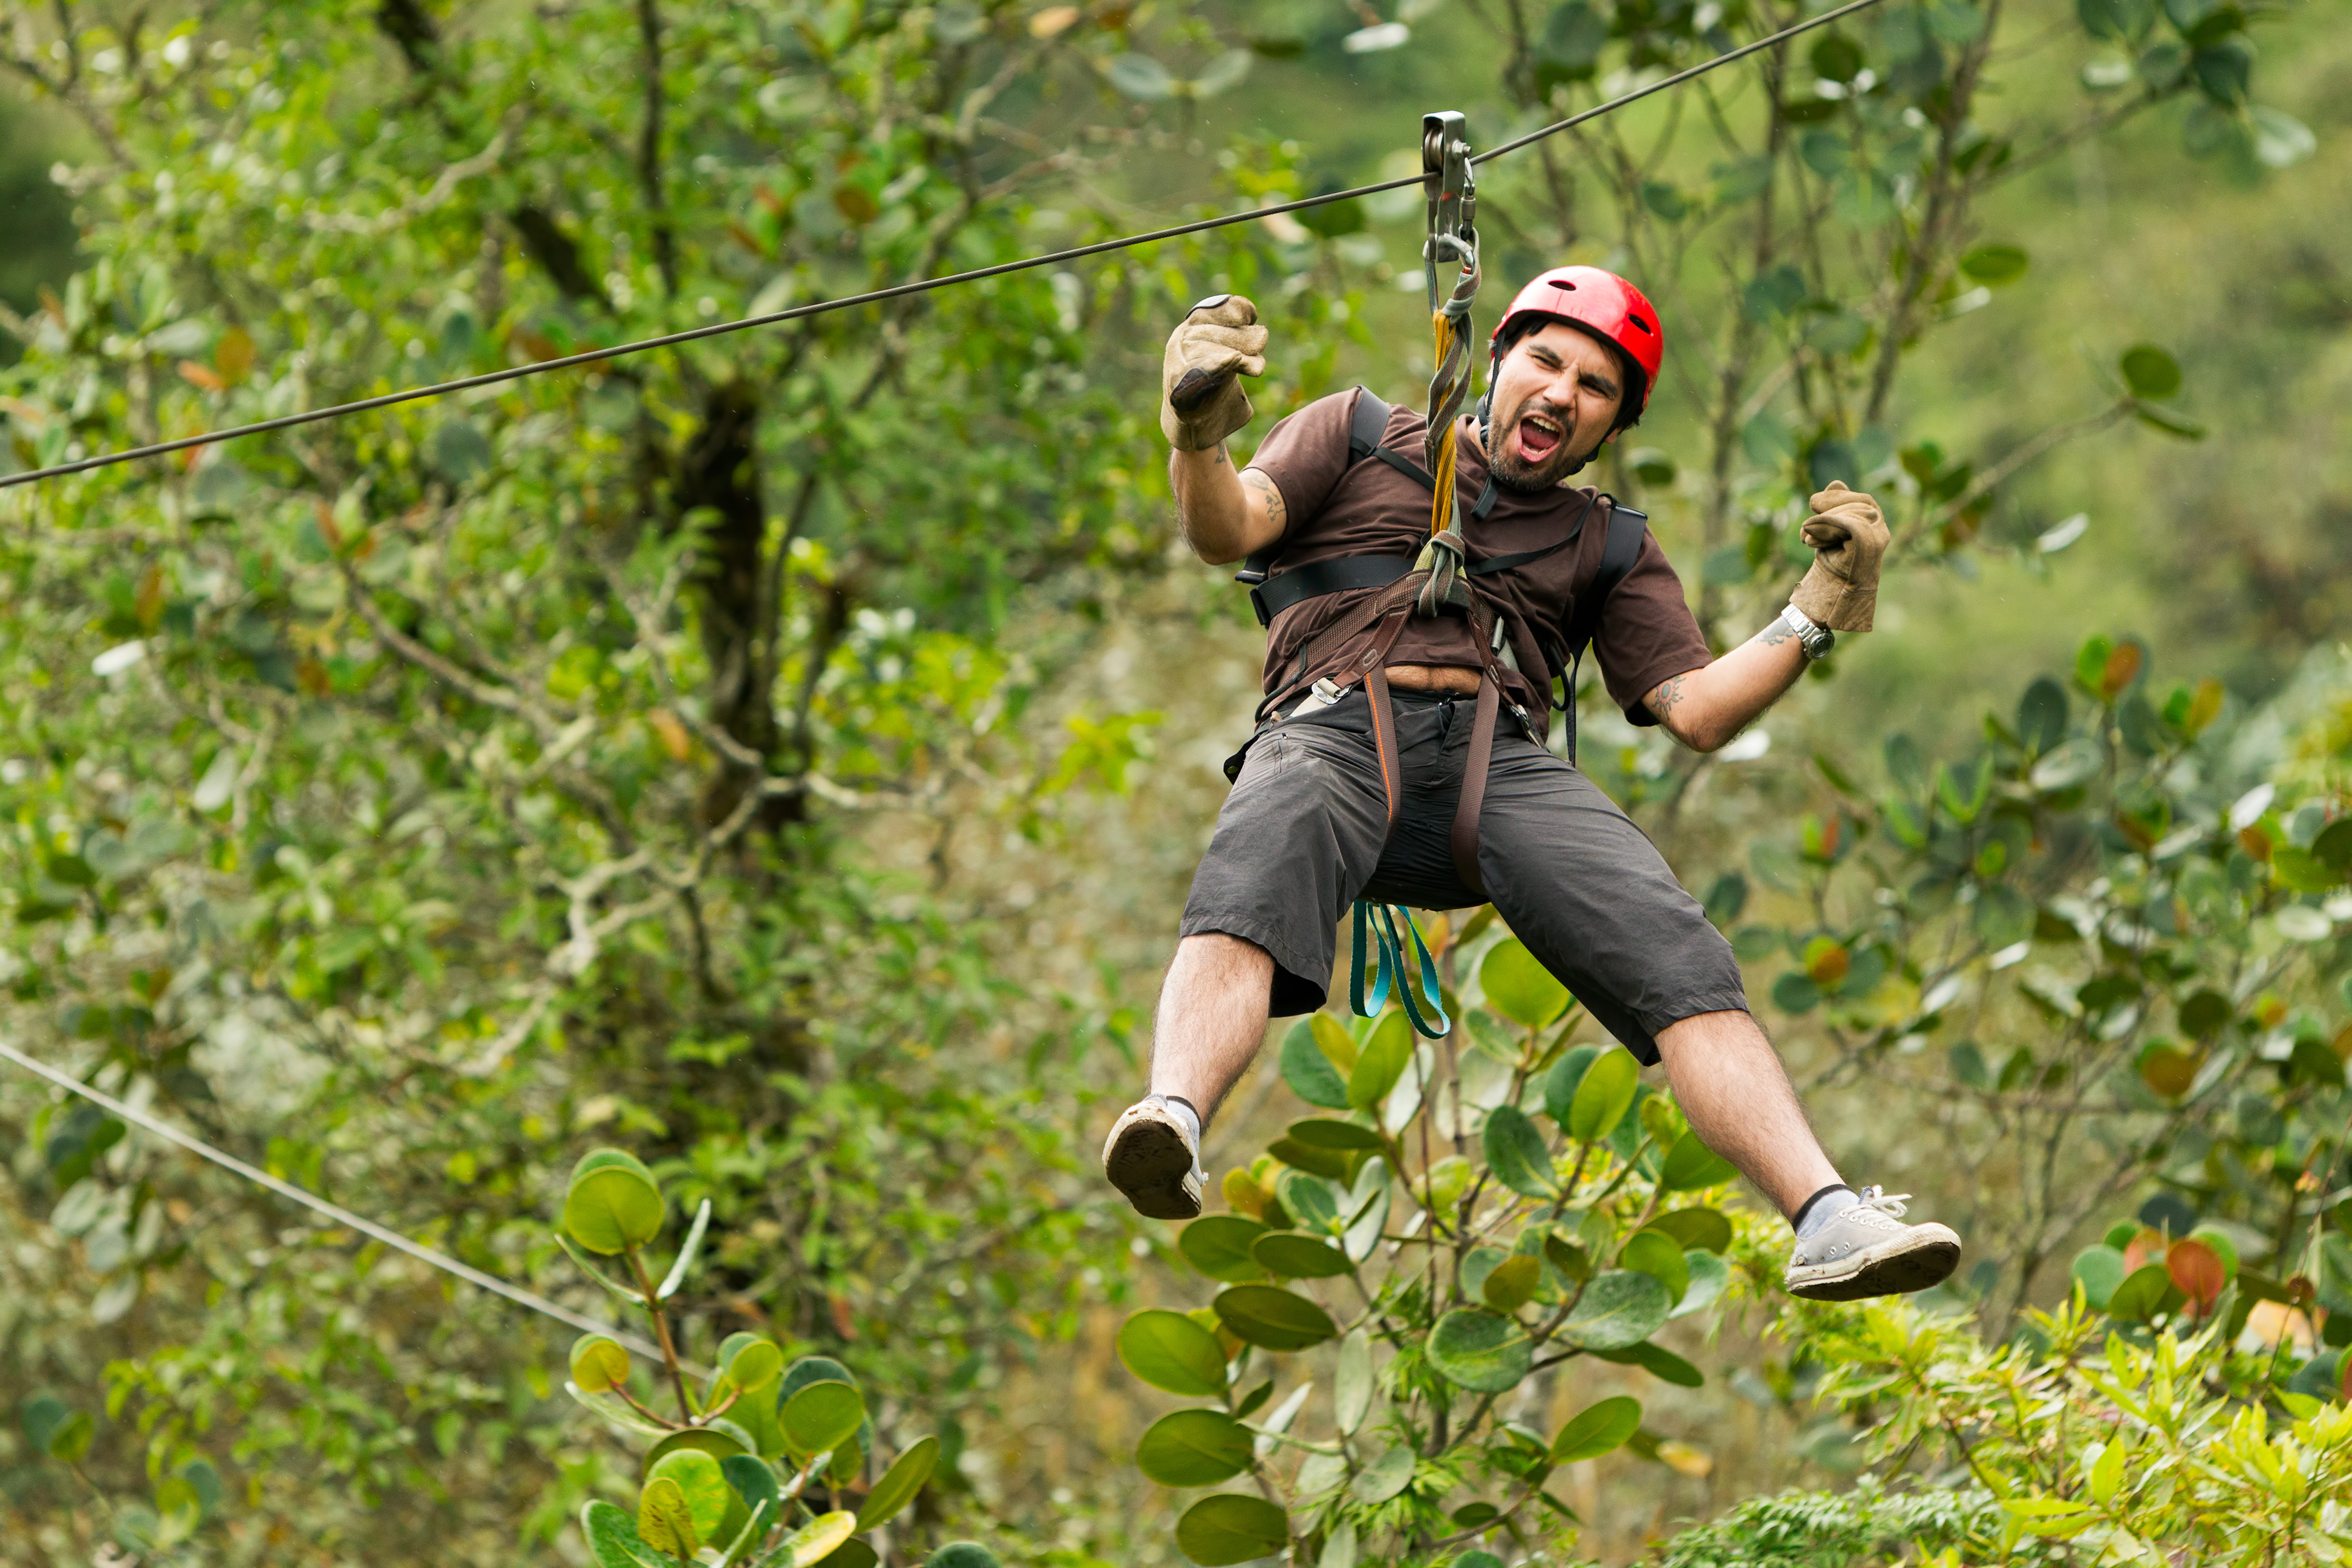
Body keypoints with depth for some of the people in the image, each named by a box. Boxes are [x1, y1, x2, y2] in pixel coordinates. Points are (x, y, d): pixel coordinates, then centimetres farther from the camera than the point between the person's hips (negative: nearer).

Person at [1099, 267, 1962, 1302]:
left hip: (1500, 759, 2)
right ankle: (1173, 1122, -63)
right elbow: (1225, 532, 9)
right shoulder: (1358, 438, 26)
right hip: (1334, 732, -2)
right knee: (1249, 894, -38)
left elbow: (1696, 710, 18)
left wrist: (1817, 612, 4)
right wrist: (1198, 438, -14)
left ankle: (1827, 1220, -37)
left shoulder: (1607, 545, 30)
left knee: (1676, 953, -25)